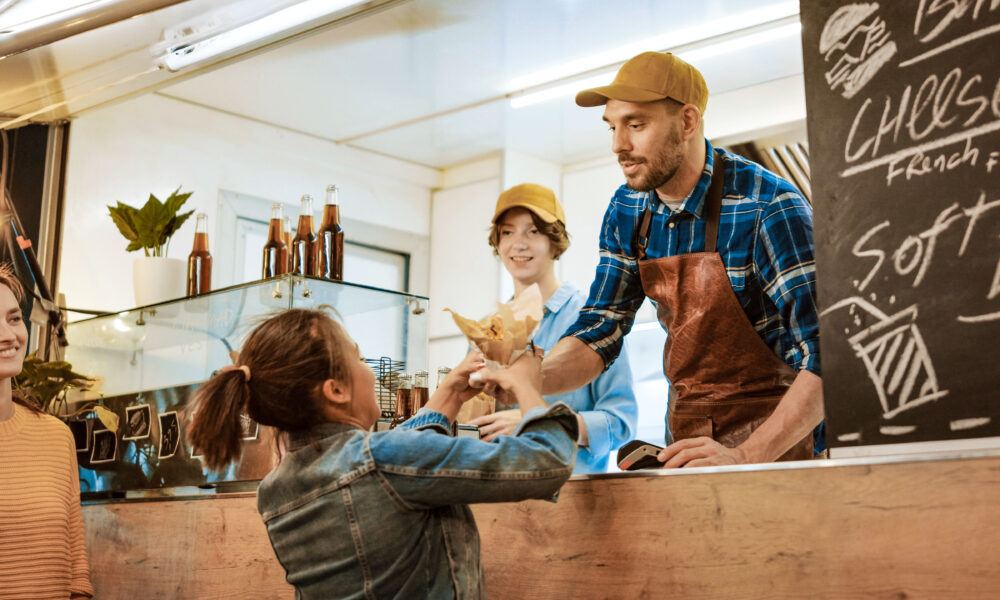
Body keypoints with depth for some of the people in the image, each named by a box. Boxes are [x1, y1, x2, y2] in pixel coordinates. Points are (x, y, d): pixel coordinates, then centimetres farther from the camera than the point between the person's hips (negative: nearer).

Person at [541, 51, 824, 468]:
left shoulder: (770, 208, -18)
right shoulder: (627, 210, 2)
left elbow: (828, 358, -22)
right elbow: (598, 331, 6)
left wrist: (747, 455, -32)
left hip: (779, 437, -5)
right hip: (688, 439, 6)